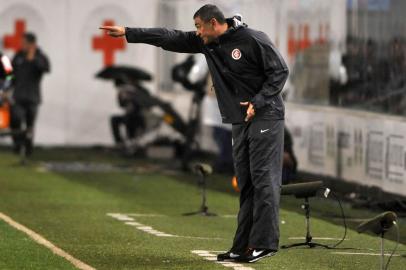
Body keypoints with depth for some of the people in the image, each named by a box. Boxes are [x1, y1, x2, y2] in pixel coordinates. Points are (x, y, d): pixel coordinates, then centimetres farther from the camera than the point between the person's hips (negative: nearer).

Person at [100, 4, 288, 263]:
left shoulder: (254, 40, -13)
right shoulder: (206, 42, 8)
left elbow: (280, 71, -11)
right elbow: (170, 38, 10)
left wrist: (258, 102, -19)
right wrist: (128, 33, 8)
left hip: (266, 117, -8)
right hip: (240, 121, 8)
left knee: (264, 179, -10)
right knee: (246, 183, 5)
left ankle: (264, 242, -12)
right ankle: (243, 247, 4)